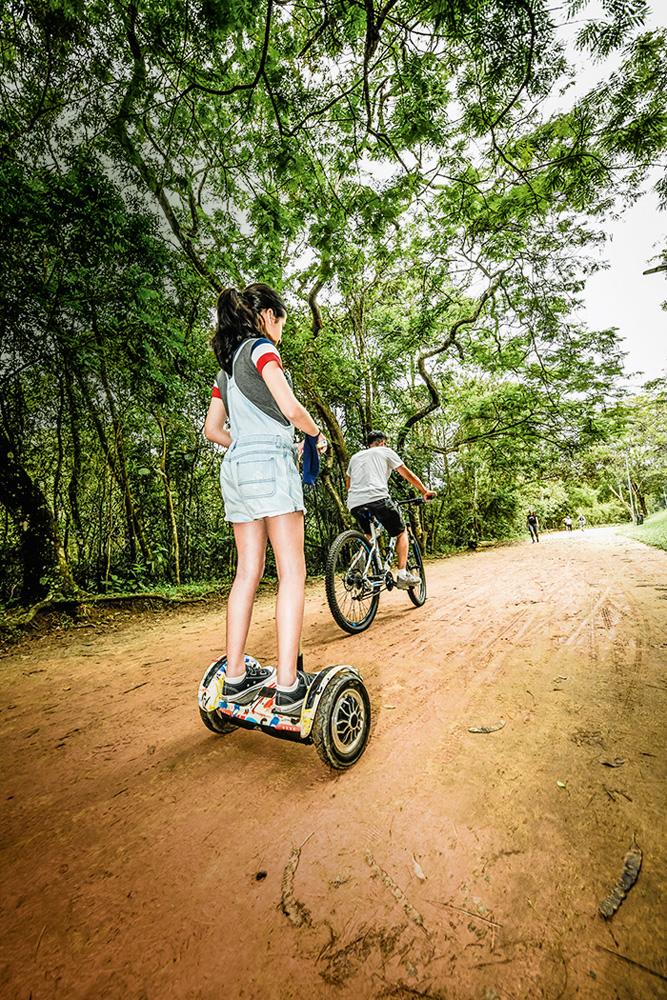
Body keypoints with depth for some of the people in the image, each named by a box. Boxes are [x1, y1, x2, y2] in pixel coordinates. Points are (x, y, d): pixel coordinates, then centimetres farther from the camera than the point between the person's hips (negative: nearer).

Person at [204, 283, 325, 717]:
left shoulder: (226, 366, 24)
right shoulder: (261, 349, -1)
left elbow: (213, 429, 24)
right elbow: (290, 408, -14)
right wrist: (316, 431, 4)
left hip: (235, 467, 9)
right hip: (269, 463, -8)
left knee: (248, 572, 8)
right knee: (293, 572, -7)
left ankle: (236, 676, 14)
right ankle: (288, 684, -7)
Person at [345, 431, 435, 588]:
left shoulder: (355, 457, 29)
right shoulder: (386, 451, 17)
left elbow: (348, 484, 33)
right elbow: (407, 474, 19)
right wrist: (424, 491, 30)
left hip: (354, 504, 5)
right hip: (377, 498, -5)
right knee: (401, 532, 13)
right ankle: (403, 575, 2)